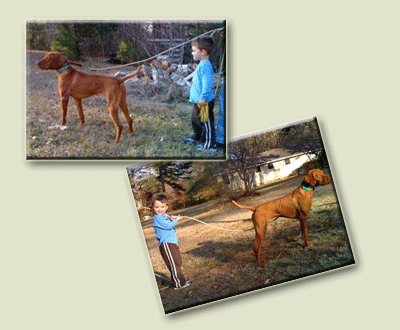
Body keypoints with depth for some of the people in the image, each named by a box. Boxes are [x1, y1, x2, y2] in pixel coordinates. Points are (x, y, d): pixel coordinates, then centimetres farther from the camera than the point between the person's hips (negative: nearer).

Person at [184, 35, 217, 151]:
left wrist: (203, 97, -28)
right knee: (195, 118, 26)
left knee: (206, 122, -2)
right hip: (198, 101, 11)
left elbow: (207, 83, -27)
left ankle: (209, 144, 6)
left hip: (204, 102, -11)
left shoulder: (205, 66, -22)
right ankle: (197, 136, 45)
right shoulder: (201, 65, 12)